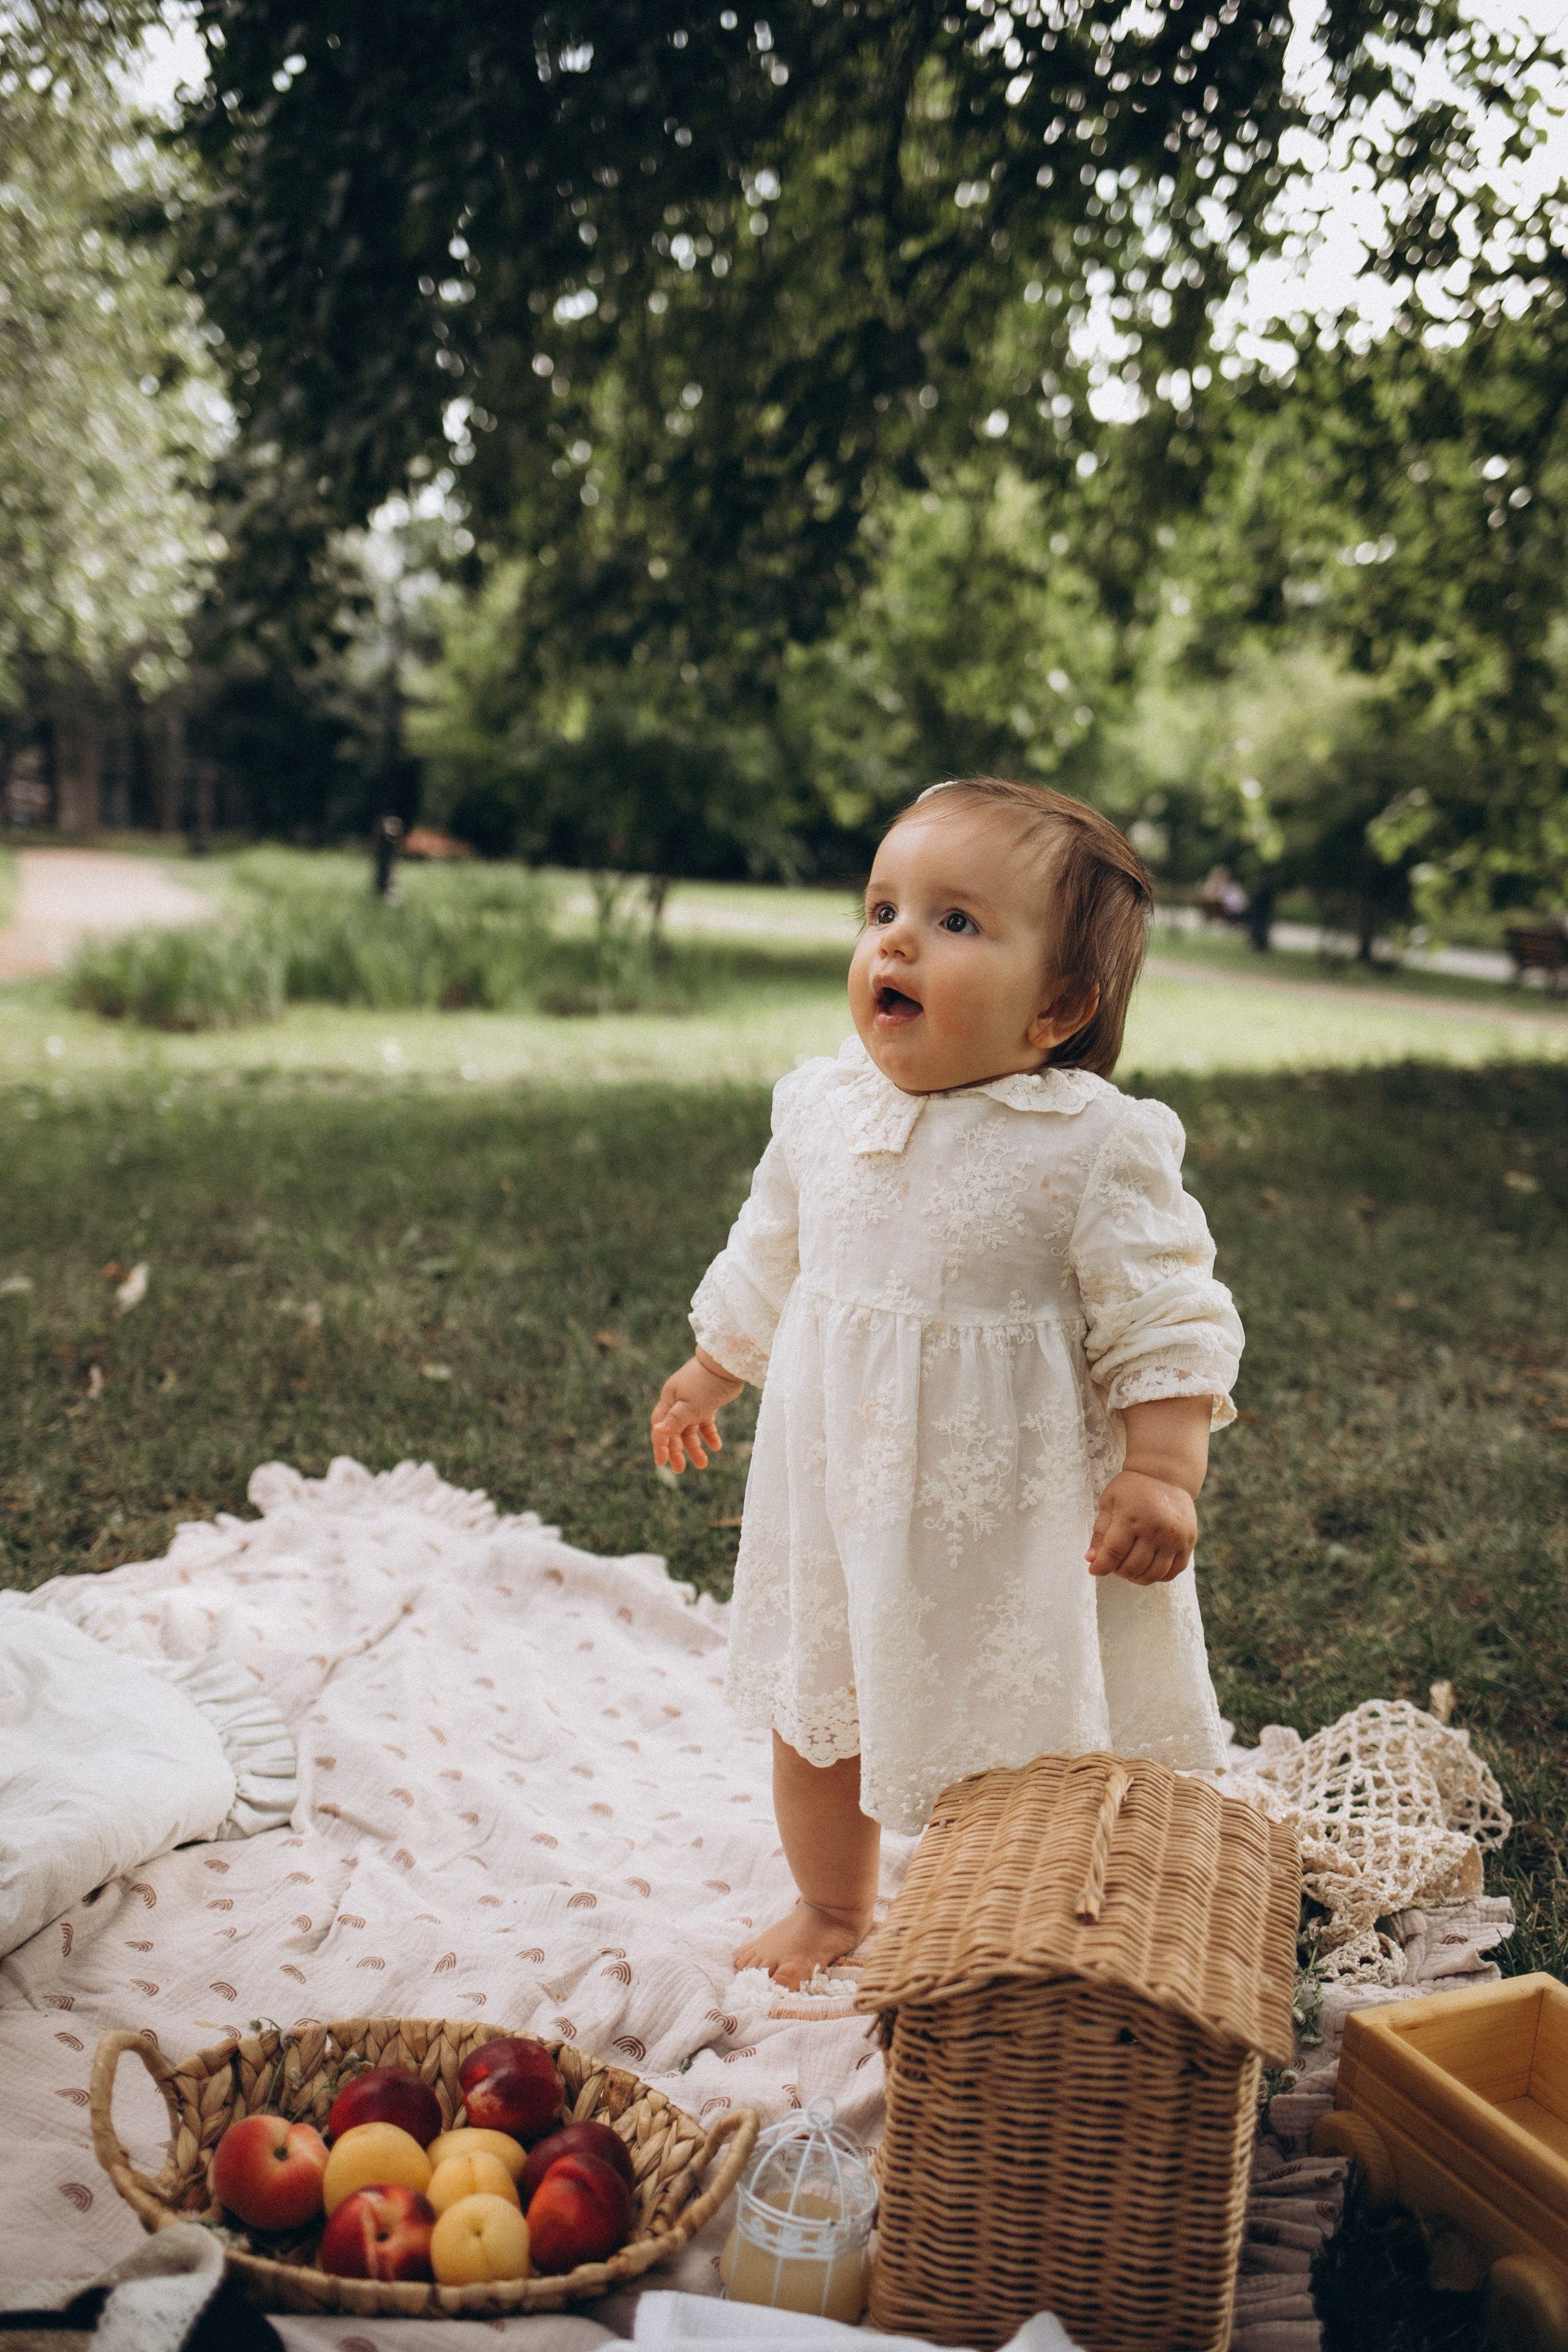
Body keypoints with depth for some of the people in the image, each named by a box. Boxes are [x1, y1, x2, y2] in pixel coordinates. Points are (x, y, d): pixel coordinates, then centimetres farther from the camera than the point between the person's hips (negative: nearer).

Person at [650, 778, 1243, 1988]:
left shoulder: (1098, 1144, -17)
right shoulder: (823, 1106, -1)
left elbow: (1166, 1321, -14)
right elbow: (769, 1262, 14)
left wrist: (1161, 1476, -22)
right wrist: (711, 1373, 24)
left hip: (1013, 1513, -5)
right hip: (835, 1486, 5)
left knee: (1020, 1731, 7)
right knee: (814, 1707, 19)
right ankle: (833, 1908, 45)